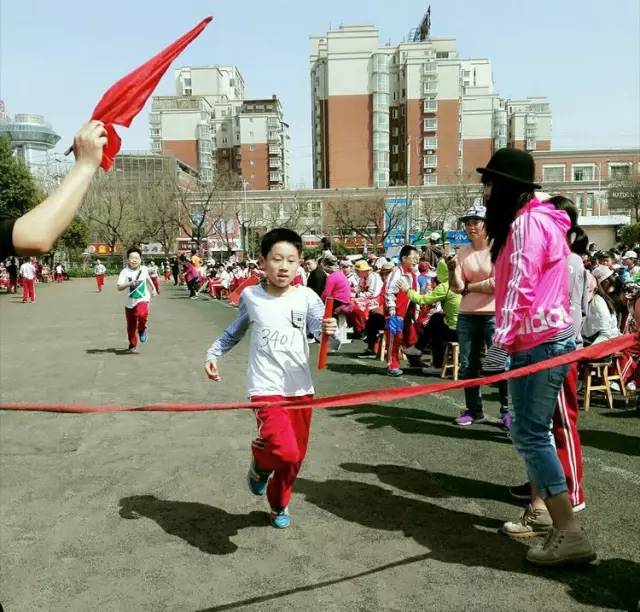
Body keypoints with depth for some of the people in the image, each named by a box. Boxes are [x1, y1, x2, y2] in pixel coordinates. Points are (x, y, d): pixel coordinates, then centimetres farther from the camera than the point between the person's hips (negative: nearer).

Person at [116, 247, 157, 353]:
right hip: (130, 302, 0)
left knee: (142, 314, -32)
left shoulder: (144, 269, -2)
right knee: (131, 326, 11)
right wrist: (129, 283, -35)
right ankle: (132, 344, 34)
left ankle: (142, 329, -1)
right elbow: (119, 287, -21)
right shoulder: (125, 272, -12)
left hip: (142, 300, 0)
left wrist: (153, 288, 30)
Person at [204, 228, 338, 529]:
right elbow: (235, 331, 15)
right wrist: (213, 353, 6)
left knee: (296, 456, 15)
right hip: (266, 388, -2)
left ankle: (279, 505, 44)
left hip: (300, 388, 2)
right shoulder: (250, 296, -2)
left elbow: (321, 330, -12)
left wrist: (330, 331, -34)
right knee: (286, 452, -23)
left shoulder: (306, 296, -4)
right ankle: (260, 463, 14)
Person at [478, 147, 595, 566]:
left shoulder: (526, 222, -12)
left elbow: (519, 288, -20)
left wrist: (499, 345, -21)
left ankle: (570, 534, -3)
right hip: (547, 338, 11)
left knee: (531, 435, -8)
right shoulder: (537, 219, 20)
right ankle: (542, 513, 26)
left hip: (540, 342, -11)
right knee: (531, 432, 15)